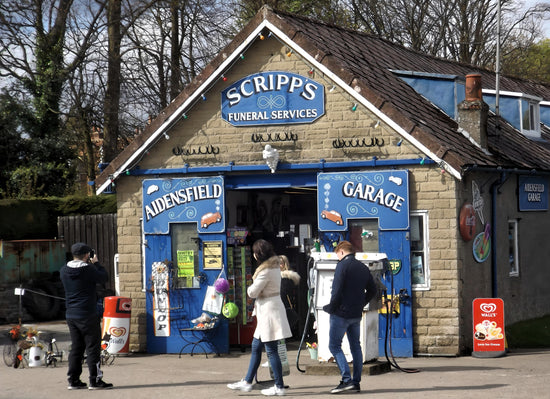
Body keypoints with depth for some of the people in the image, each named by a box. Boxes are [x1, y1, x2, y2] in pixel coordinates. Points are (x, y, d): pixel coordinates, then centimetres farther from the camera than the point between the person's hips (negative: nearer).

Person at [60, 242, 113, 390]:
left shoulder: (64, 270, 3)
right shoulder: (88, 269, -16)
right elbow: (103, 278, -2)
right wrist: (96, 263, 9)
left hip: (71, 315, 7)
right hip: (87, 315, -7)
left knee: (76, 348, 14)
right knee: (93, 347, 1)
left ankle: (73, 380, 15)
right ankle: (95, 380, 1)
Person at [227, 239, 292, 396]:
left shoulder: (266, 271, -19)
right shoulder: (274, 266, 12)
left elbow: (253, 292, -15)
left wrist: (250, 288, 5)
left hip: (269, 311, -11)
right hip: (267, 312, 11)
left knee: (271, 351, -5)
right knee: (256, 347, 15)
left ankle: (279, 387, 0)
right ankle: (247, 382, 22)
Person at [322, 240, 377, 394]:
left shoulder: (342, 265, -11)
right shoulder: (363, 267, 12)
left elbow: (337, 291, -18)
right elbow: (373, 289, 17)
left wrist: (330, 308, -7)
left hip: (341, 313, -7)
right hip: (356, 315, 7)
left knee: (334, 346, -2)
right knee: (355, 346, 11)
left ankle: (347, 380, -12)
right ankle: (356, 382, 10)